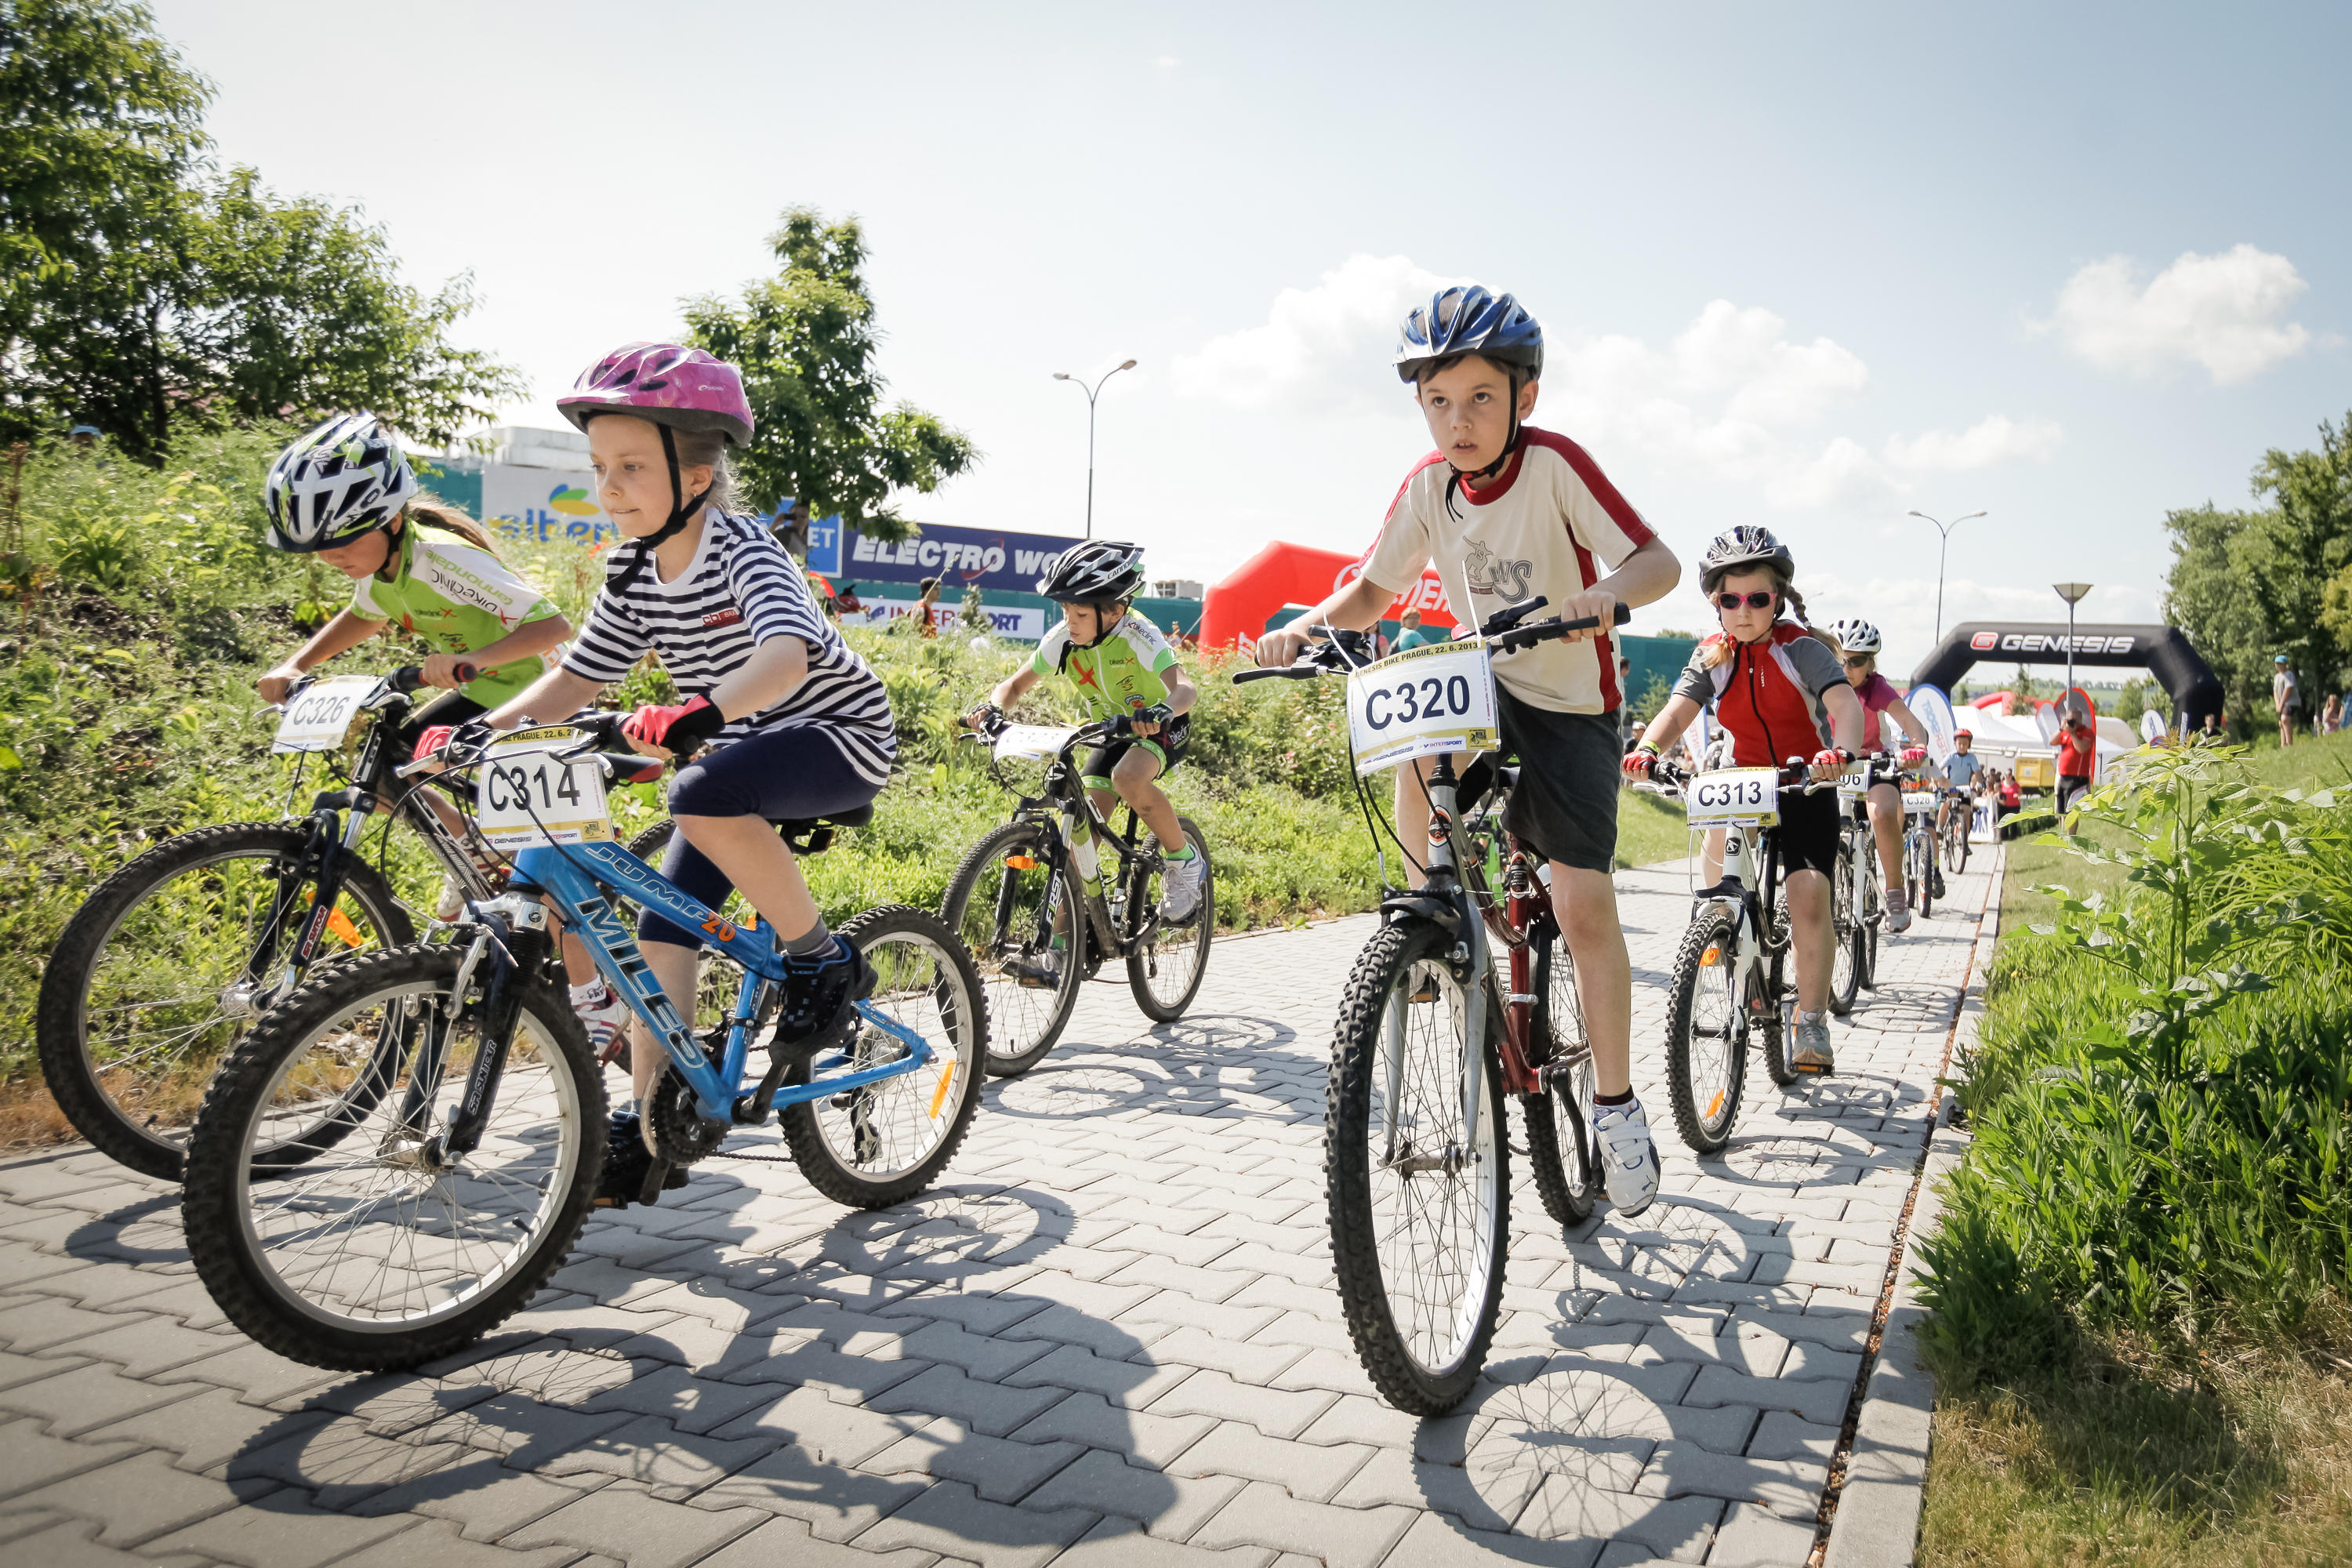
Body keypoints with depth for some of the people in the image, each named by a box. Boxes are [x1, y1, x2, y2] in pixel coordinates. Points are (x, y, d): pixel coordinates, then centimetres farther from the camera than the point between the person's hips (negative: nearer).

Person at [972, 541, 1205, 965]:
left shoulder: (1138, 636, -29)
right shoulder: (1064, 638, -15)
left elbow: (1185, 686, -43)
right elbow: (1018, 682, -6)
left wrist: (1162, 710, -65)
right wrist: (994, 707, -28)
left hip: (1161, 728, -5)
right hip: (1109, 733, 5)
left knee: (1128, 777, -38)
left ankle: (1183, 862, -13)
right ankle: (1058, 953, -8)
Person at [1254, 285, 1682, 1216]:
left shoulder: (1553, 464, -18)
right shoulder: (1427, 485, -5)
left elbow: (1659, 560, -24)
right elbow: (1372, 589, 2)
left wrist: (1608, 593, -46)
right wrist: (1304, 628, -18)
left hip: (1569, 702, -4)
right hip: (1483, 681, 4)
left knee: (1583, 900, -10)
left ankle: (1616, 1106, 6)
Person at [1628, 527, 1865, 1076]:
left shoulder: (1802, 649, -12)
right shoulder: (1713, 657, -2)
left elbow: (1845, 703, -28)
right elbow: (1677, 710, -16)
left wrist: (1841, 751, -51)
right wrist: (1646, 750, -39)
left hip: (1806, 788, -3)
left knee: (1808, 894, -19)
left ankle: (1812, 1025, -11)